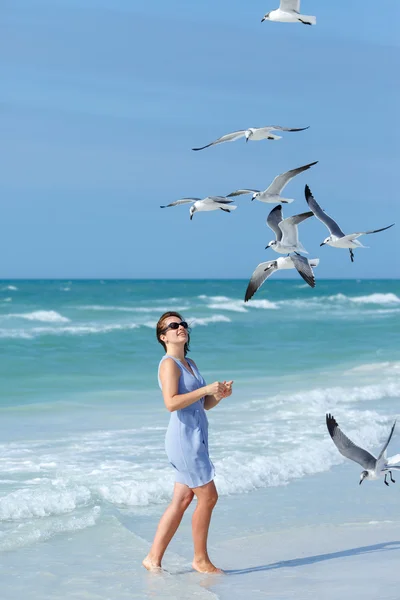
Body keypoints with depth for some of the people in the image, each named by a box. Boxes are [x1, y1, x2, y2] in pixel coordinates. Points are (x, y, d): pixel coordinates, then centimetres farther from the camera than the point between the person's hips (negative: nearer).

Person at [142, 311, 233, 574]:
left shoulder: (190, 364, 17)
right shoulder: (169, 364, -10)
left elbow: (204, 404, 20)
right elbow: (171, 403, -23)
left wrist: (220, 394, 1)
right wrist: (205, 389, -21)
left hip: (196, 439, 9)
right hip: (184, 437, -9)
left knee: (182, 500, 9)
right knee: (208, 496, -5)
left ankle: (154, 558, 14)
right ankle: (201, 559, 8)